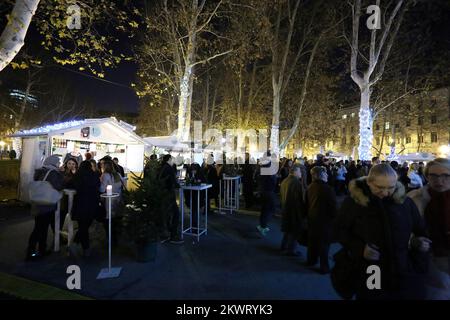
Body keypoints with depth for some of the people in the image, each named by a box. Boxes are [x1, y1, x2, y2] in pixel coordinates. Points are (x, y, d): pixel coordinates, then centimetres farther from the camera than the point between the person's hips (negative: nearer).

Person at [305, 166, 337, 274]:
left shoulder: (310, 187, 0)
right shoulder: (327, 188, -22)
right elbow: (332, 205, -17)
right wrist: (334, 216, -2)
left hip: (312, 218, 7)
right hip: (324, 219, -7)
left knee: (312, 240, 19)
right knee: (324, 243, 3)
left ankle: (311, 260, 35)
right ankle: (324, 267, 12)